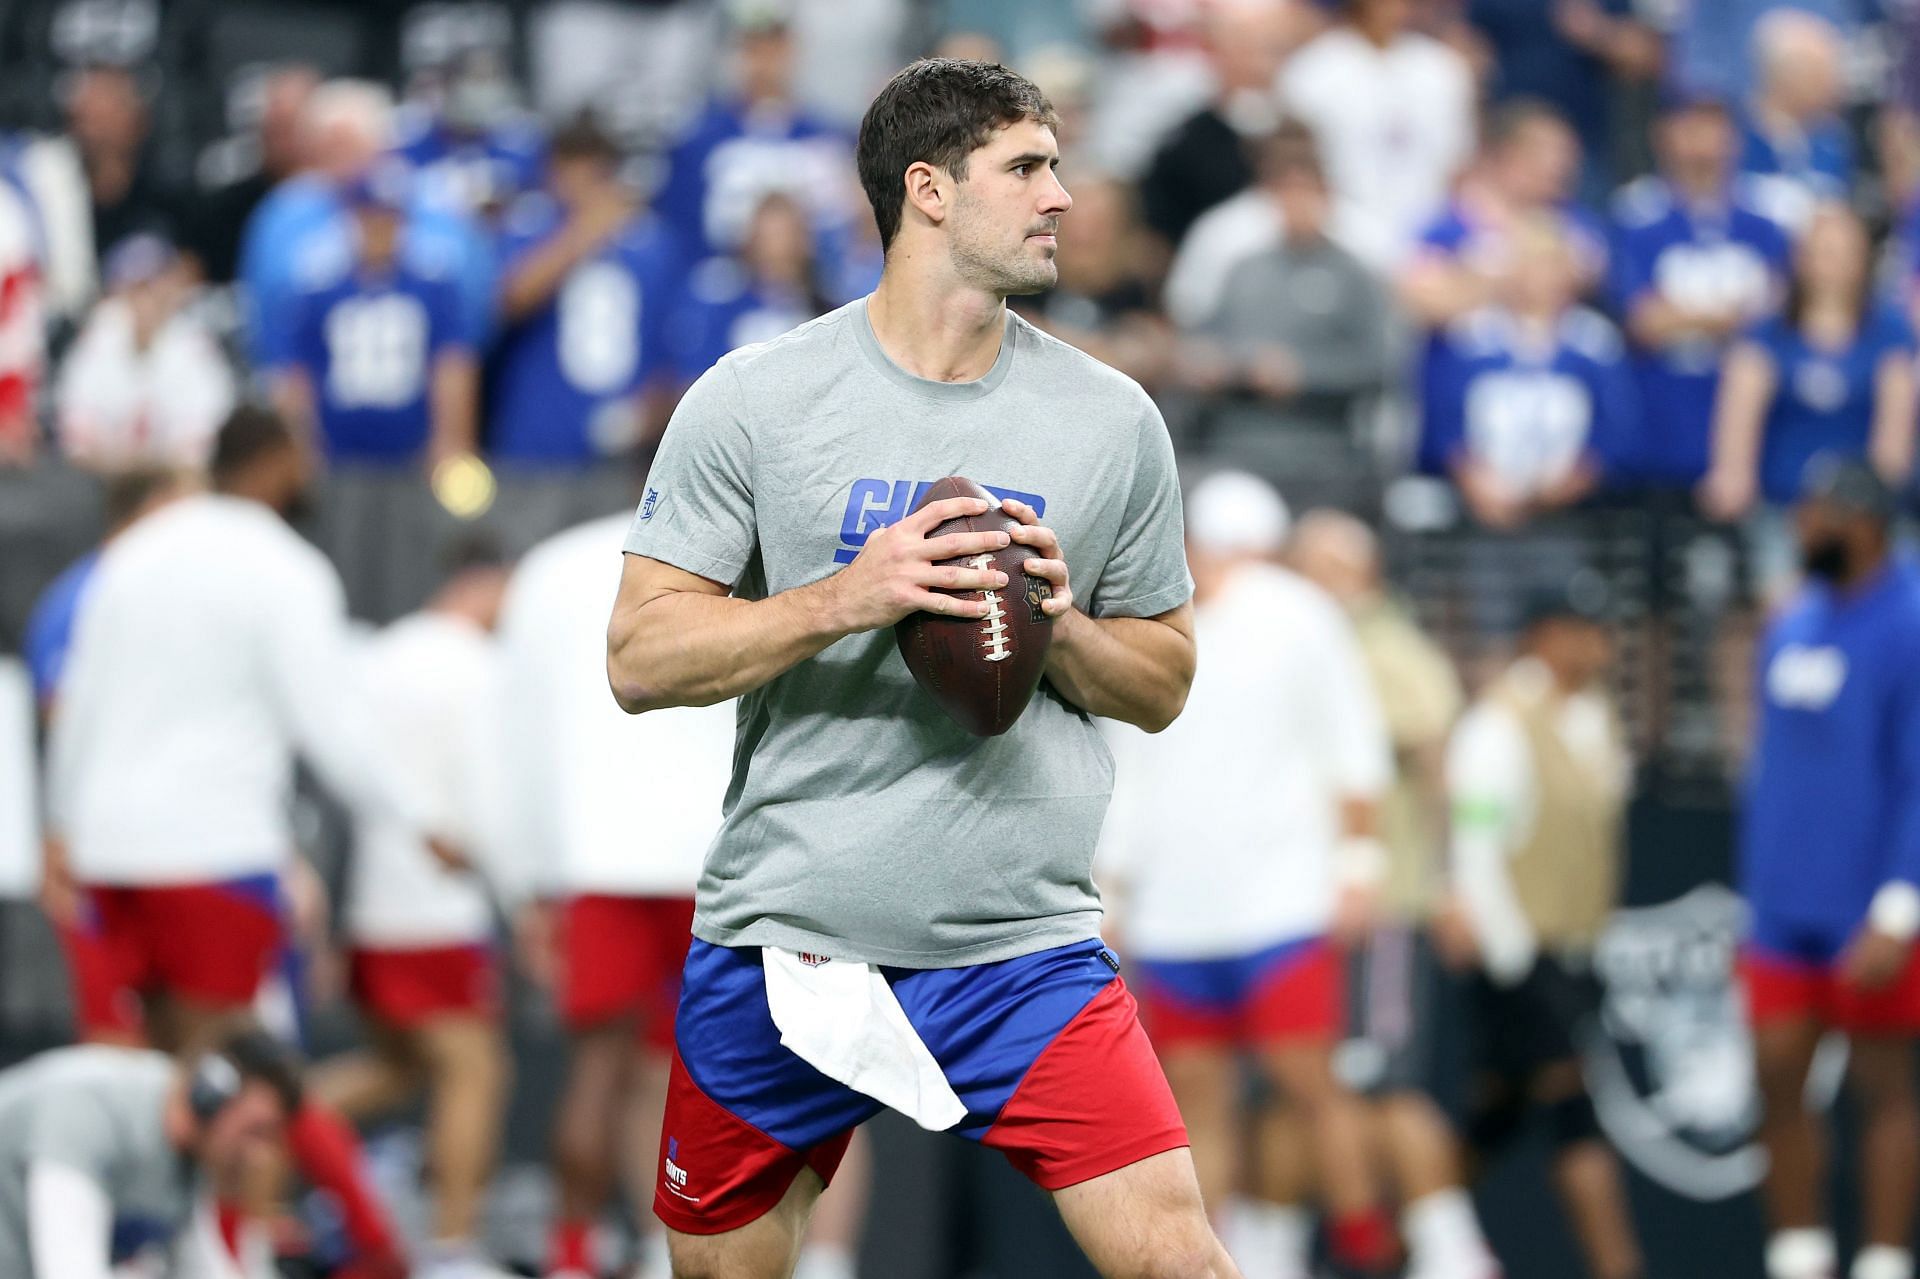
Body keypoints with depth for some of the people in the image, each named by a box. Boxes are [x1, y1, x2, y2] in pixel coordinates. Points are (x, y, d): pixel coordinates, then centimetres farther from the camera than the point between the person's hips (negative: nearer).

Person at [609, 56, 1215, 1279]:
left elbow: (1163, 684, 13)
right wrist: (846, 600, -19)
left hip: (1025, 949, 1)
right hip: (784, 937, -1)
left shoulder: (1114, 419, 6)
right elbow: (641, 657, -5)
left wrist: (1062, 629, -8)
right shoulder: (755, 399, -2)